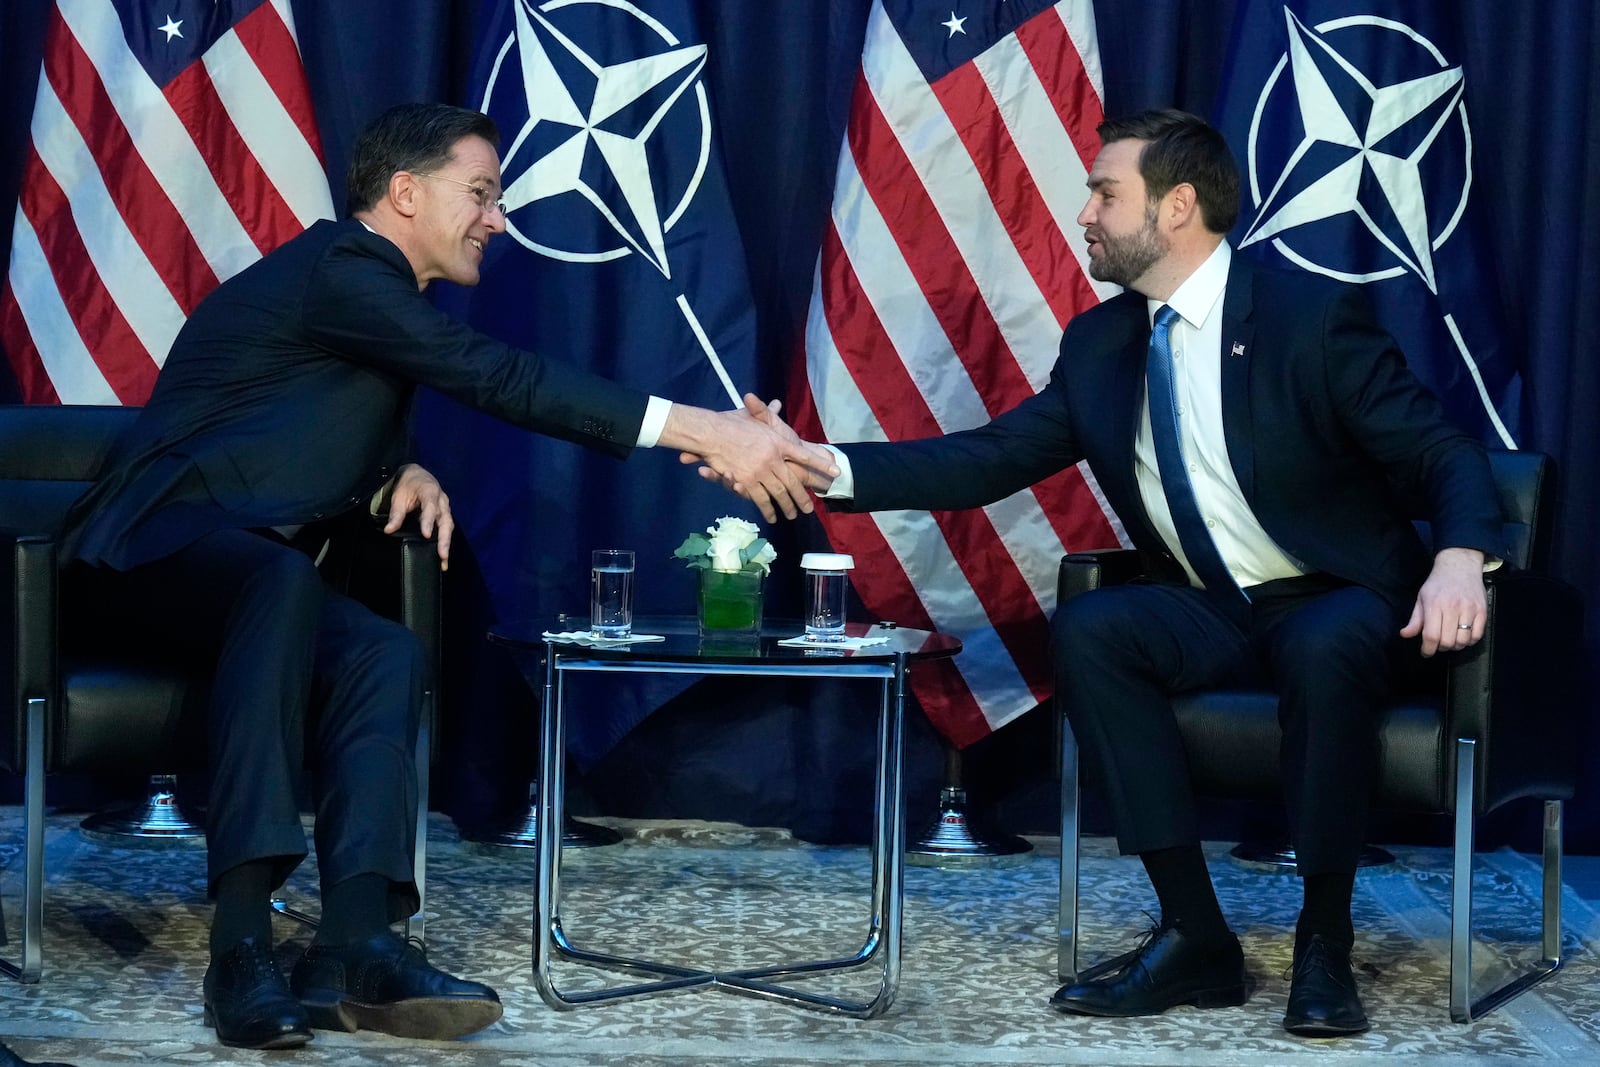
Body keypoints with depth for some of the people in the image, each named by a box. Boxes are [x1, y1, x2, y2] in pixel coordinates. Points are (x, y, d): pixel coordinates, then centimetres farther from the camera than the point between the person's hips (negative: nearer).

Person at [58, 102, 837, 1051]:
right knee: (283, 580, -39)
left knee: (384, 652, -20)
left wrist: (400, 474, 1)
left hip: (251, 576, 9)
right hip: (154, 542, -9)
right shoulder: (340, 270, -14)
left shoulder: (374, 288, 17)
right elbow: (496, 375, -25)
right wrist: (701, 432, -29)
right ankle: (243, 944, -47)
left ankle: (358, 941, -37)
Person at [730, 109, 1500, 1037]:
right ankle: (1194, 937, -21)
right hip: (1213, 612, 5)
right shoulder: (1101, 343, 6)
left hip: (1336, 606, -5)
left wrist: (1459, 557, -33)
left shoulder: (1311, 313, -12)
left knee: (1323, 649, -39)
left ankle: (1325, 947, -22)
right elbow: (989, 461, 2)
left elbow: (1444, 455, -12)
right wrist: (830, 468, -10)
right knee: (1087, 629, -25)